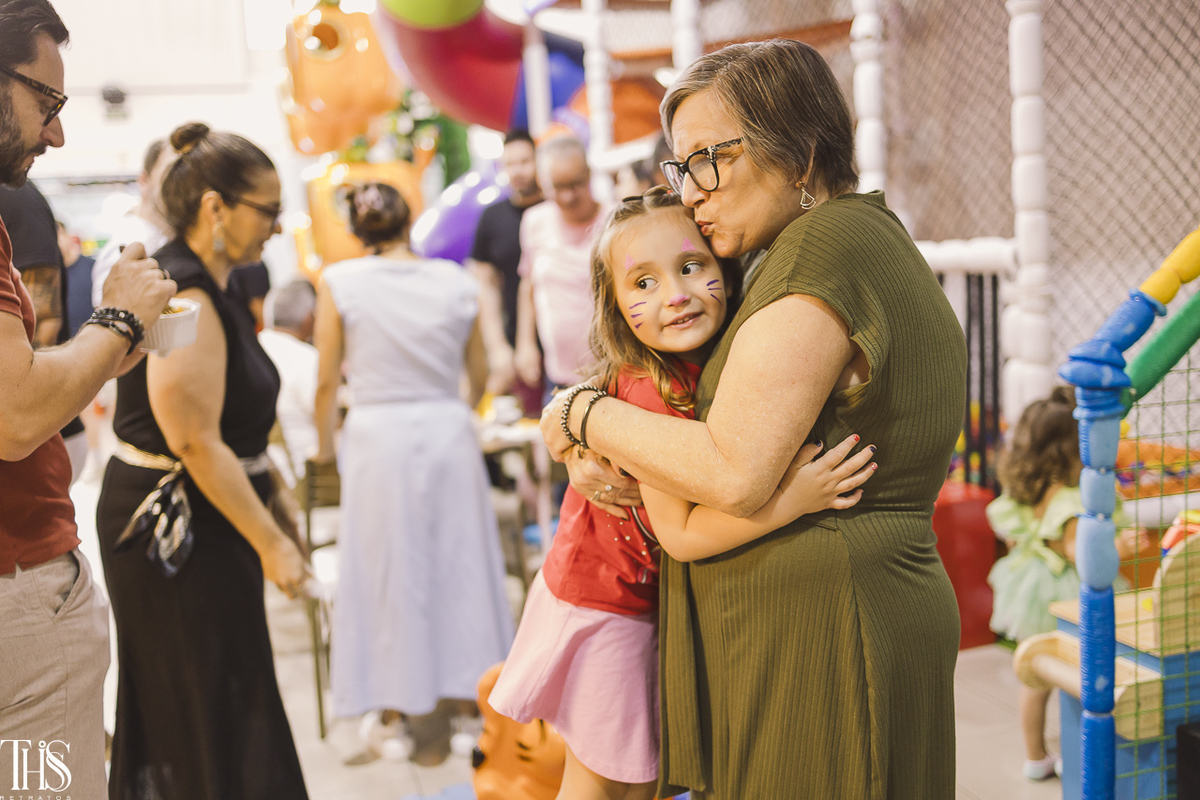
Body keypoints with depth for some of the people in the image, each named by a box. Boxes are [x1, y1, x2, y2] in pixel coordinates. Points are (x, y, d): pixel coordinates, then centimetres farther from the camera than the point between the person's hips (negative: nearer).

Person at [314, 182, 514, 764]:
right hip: (449, 433, 2)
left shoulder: (339, 284, -5)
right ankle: (466, 688, 29)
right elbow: (480, 374, 10)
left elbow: (328, 381, -3)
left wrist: (324, 446, 13)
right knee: (457, 560, 15)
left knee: (393, 569, 10)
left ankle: (419, 720, 20)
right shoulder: (456, 281, 1)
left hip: (378, 435, -2)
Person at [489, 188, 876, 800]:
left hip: (651, 599, 7)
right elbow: (681, 534, -30)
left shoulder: (720, 364, -7)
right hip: (605, 605, -7)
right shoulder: (654, 391, -30)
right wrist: (790, 499, -37)